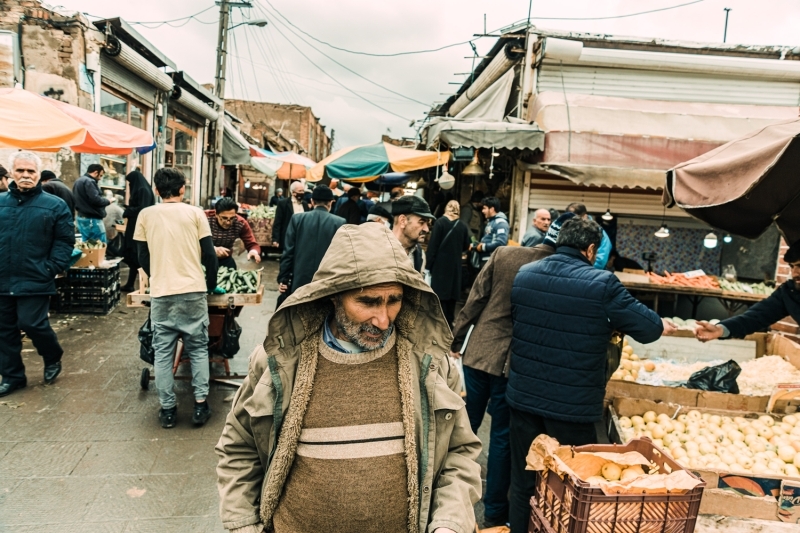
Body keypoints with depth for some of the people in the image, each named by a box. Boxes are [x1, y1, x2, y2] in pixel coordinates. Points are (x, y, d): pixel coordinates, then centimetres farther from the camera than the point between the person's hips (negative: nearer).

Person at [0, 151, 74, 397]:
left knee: (31, 324, -6)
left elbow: (65, 241, -2)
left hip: (34, 281, -4)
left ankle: (53, 357, 24)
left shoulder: (55, 205, -2)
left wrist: (51, 268, -11)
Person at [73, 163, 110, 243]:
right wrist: (107, 201, -6)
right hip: (92, 219, -11)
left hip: (82, 217, 11)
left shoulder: (78, 181, 19)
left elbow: (75, 200, 24)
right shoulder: (89, 182, -15)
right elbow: (95, 199, -23)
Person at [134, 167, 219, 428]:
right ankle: (200, 405, 10)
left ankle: (167, 409, 13)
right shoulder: (195, 213, 1)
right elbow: (209, 254, -1)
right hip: (193, 291, -1)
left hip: (160, 293, 1)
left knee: (163, 352, 9)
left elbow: (143, 257, 11)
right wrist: (211, 284, 14)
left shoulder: (145, 215, 6)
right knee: (198, 348, 10)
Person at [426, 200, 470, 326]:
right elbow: (466, 246, 11)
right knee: (452, 293, 13)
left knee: (439, 293, 0)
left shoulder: (440, 222, -8)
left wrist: (429, 264, -6)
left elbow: (433, 245, -10)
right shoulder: (462, 226, 2)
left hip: (440, 264, -4)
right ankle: (449, 322, 19)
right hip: (455, 265, 4)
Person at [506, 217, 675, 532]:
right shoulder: (602, 283, -14)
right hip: (572, 406, -4)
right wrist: (663, 326, 19)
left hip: (523, 398, 4)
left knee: (523, 483, 17)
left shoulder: (524, 274, 1)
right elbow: (646, 328, -6)